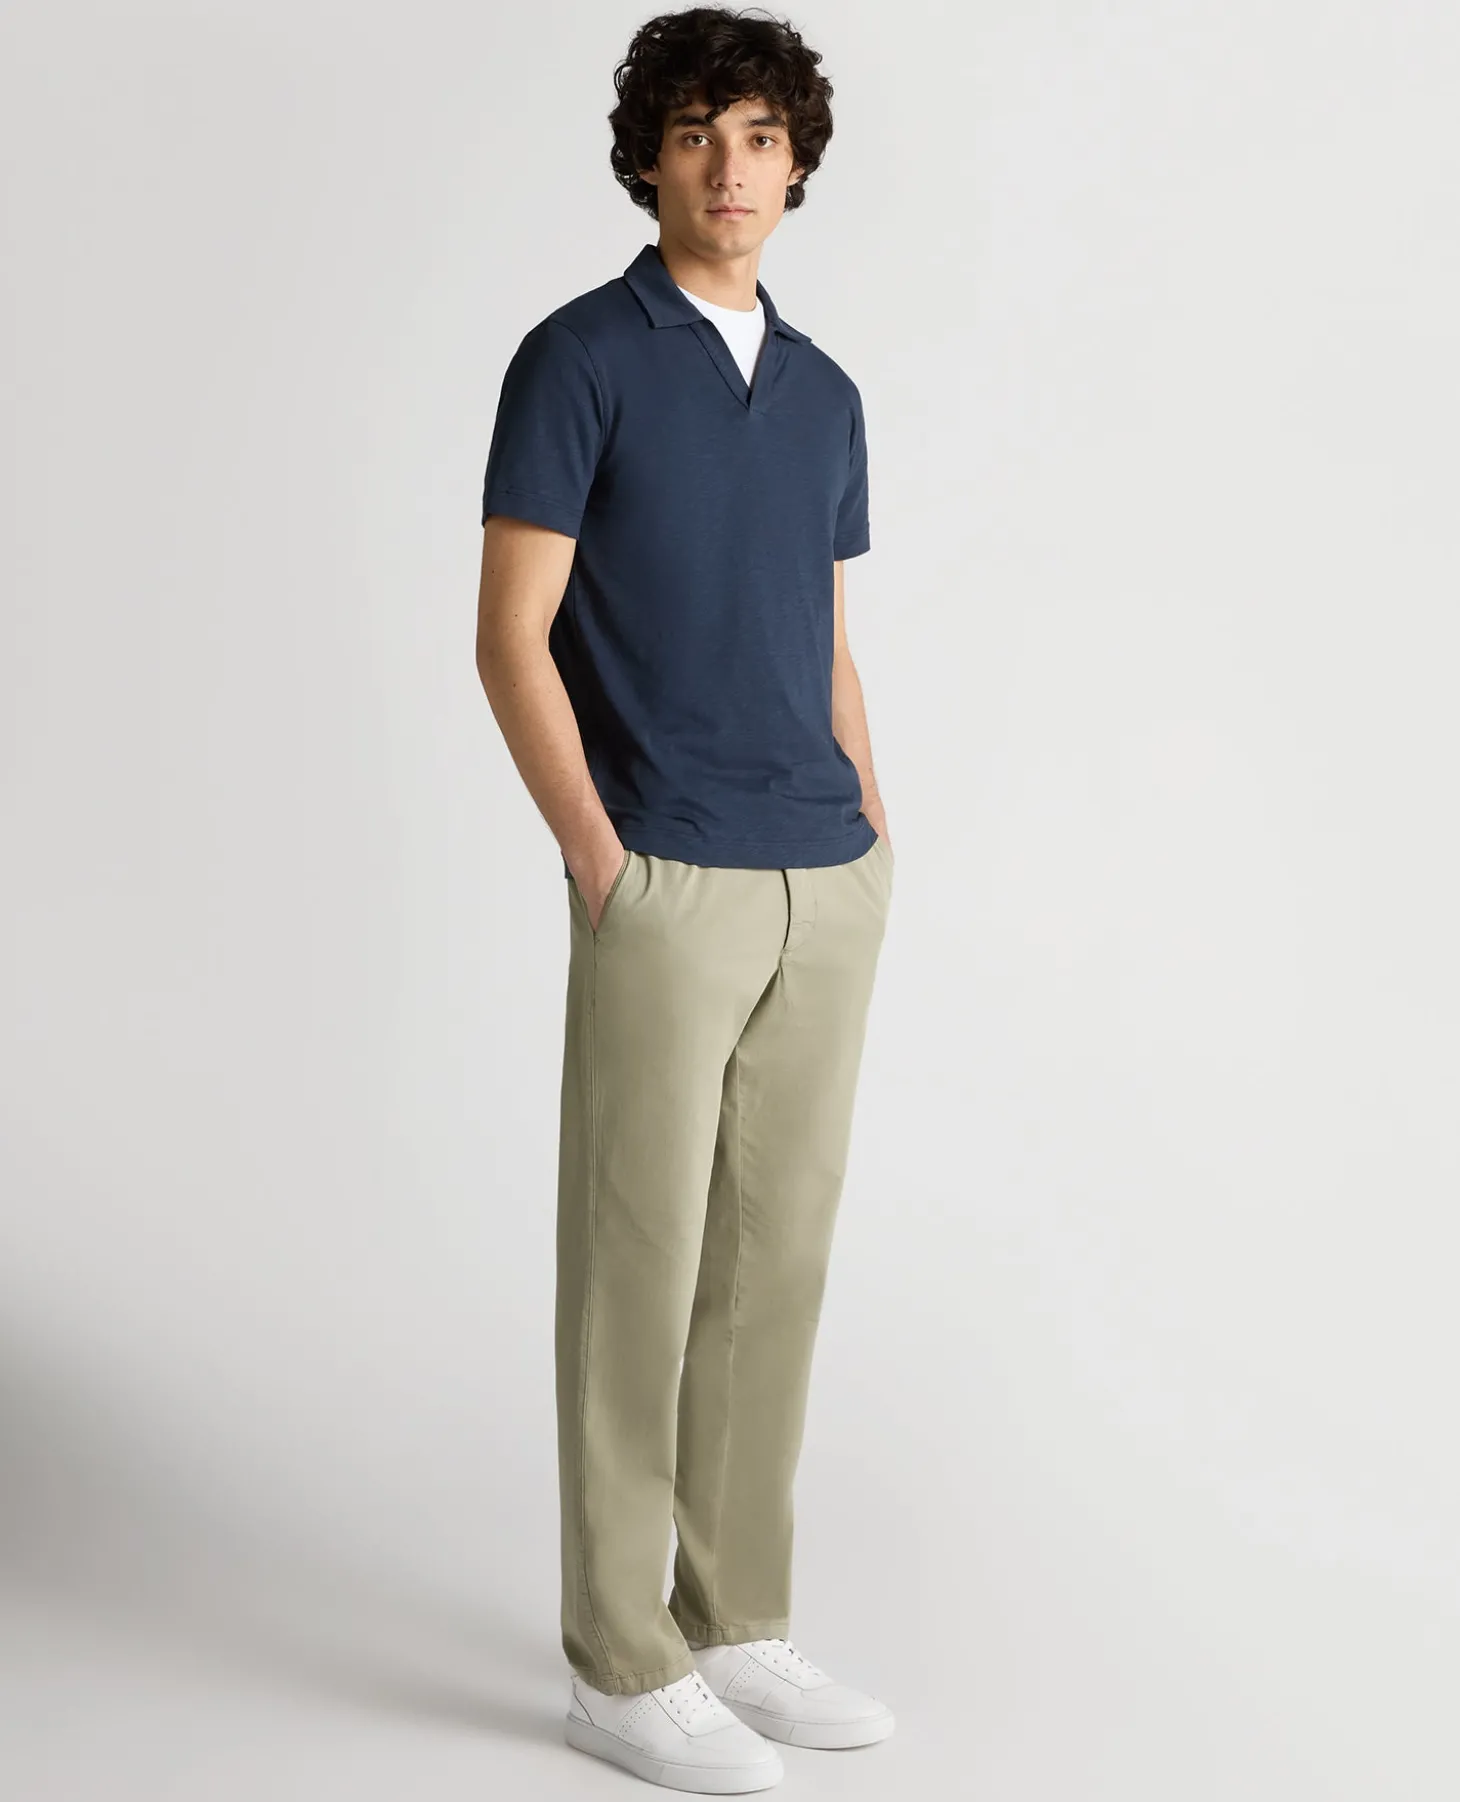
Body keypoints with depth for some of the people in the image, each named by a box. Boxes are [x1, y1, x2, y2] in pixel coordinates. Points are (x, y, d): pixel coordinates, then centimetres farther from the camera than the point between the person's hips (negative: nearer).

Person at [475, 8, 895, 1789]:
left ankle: (736, 1625, 23)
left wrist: (871, 839, 8)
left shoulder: (824, 394, 15)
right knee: (641, 1267, 0)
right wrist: (600, 862, -14)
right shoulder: (579, 356, -5)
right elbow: (509, 636, -9)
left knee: (775, 1260, 11)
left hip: (826, 889, 7)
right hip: (667, 888, -6)